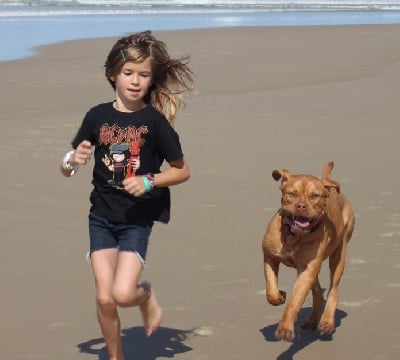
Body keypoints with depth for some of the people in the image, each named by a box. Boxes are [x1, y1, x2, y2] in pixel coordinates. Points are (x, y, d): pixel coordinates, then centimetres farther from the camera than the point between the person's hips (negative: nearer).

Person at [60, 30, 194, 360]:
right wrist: (74, 160, -17)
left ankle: (147, 296, 19)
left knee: (123, 293, -17)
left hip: (138, 220, -2)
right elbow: (67, 170, 5)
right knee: (104, 298, -2)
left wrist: (149, 181, -17)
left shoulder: (155, 121, -8)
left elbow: (182, 171, -1)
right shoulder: (98, 117, -1)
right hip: (101, 218, 3)